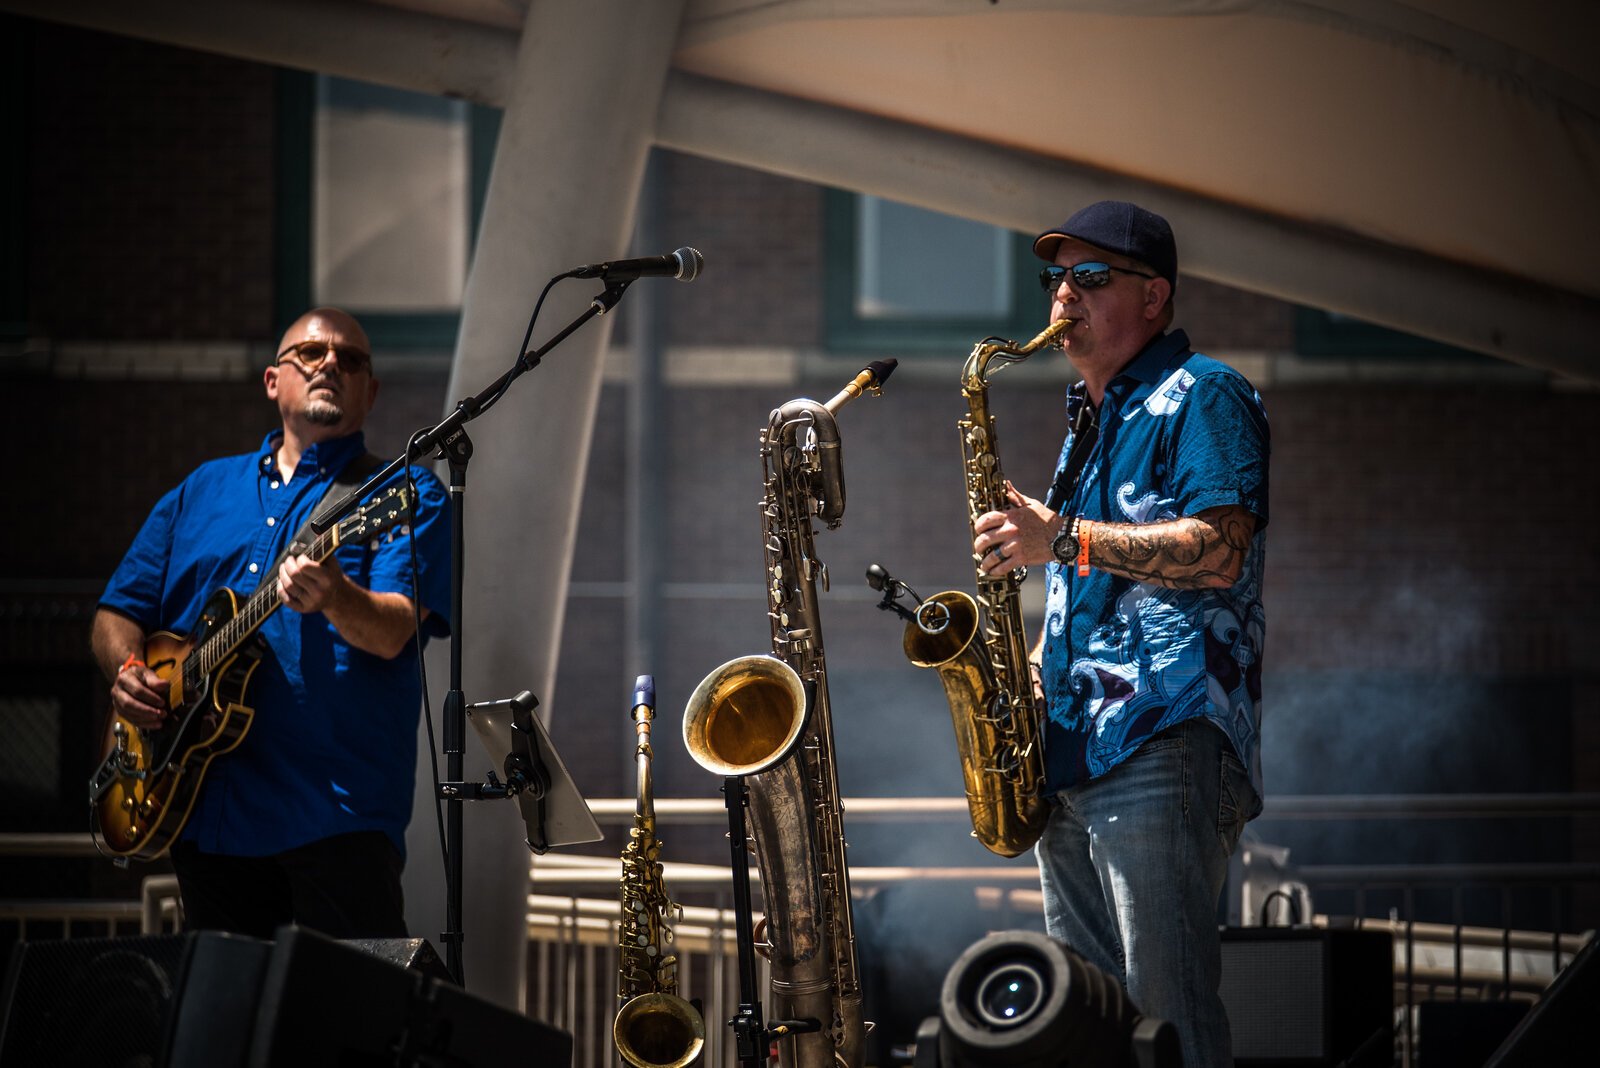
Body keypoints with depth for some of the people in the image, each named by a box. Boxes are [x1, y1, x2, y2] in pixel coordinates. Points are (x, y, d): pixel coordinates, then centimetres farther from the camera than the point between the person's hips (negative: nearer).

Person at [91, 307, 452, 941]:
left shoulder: (405, 495, 3)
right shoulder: (202, 491, 19)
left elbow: (392, 633, -13)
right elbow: (117, 614, 21)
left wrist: (332, 597, -34)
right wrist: (126, 670, -2)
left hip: (338, 812, -5)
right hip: (206, 811, 5)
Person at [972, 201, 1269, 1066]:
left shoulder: (1201, 397, -4)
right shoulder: (1091, 418, 25)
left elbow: (1216, 553, -17)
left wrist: (1063, 539, -18)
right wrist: (1040, 663, 14)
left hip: (1161, 742, -10)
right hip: (1072, 746, 10)